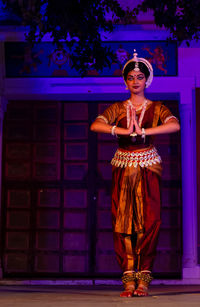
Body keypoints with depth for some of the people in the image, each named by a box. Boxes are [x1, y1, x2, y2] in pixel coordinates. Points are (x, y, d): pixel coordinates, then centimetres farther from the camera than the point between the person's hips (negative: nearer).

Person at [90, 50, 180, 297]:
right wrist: (125, 131, -16)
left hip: (147, 168, -1)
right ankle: (129, 280, -2)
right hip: (123, 168, 1)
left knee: (148, 221, -9)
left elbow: (175, 125, -14)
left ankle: (143, 280, -4)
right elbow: (95, 125, -7)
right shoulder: (118, 108, 11)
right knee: (123, 221, -5)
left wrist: (144, 131, -19)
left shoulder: (156, 108, 7)